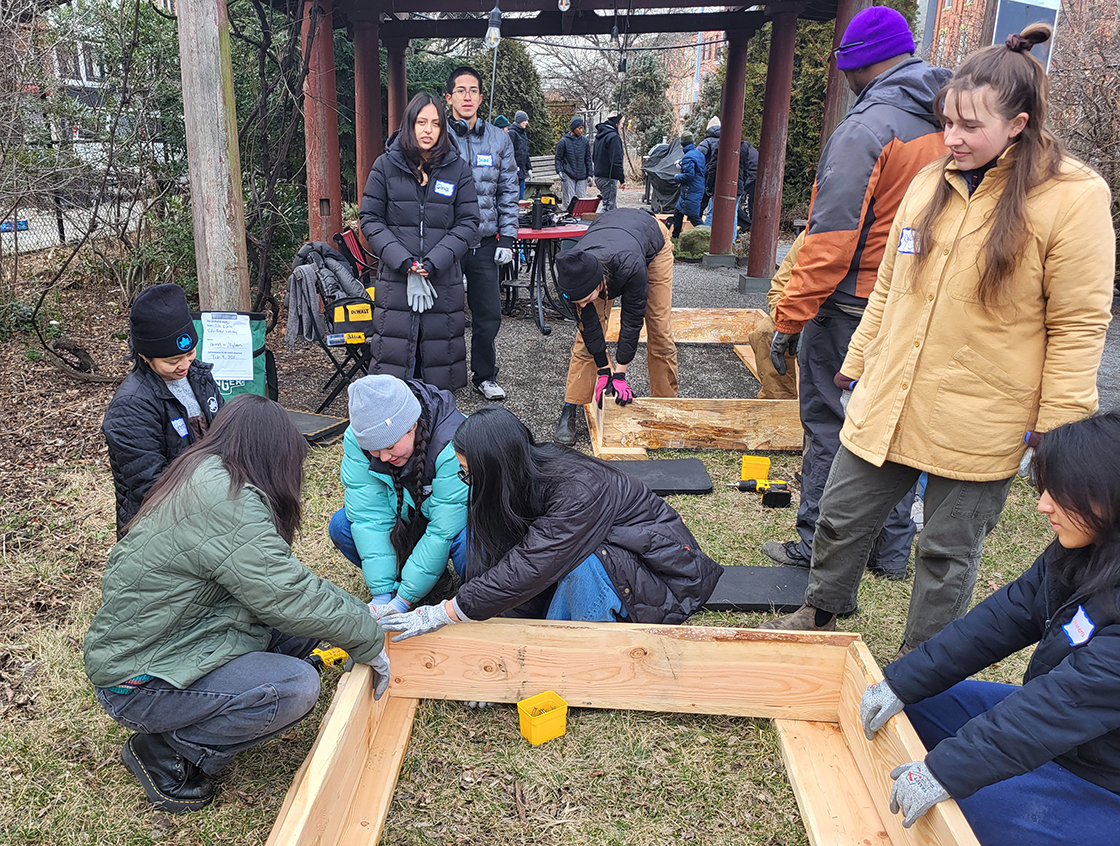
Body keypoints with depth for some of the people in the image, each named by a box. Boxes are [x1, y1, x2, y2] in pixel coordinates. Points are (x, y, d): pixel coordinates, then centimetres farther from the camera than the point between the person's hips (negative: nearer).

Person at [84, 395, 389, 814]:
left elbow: (275, 575, 12)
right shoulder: (225, 501, -27)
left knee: (304, 626, 1)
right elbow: (287, 596, -27)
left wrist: (355, 611, 8)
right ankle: (163, 752, -2)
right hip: (137, 684, -10)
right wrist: (369, 640, -14)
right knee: (298, 687, -22)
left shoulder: (203, 478, 5)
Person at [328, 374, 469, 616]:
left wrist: (403, 599, -30)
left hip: (459, 521, -5)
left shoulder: (452, 445, -35)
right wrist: (382, 592, -26)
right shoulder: (357, 438, -21)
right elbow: (370, 515, -21)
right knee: (341, 526, -16)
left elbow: (444, 531, -33)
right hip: (407, 519, 5)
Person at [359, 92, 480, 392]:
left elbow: (468, 223, 1)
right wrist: (403, 261, -12)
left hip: (444, 280, 1)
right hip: (395, 278, -1)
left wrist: (434, 262, -12)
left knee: (440, 351, 7)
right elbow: (370, 218, 1)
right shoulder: (386, 165, 2)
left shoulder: (457, 169, 4)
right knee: (394, 352, 1)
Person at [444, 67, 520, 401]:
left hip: (485, 243, 3)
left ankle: (485, 376, 24)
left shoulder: (499, 140, 8)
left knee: (489, 315, 7)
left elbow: (508, 193, 11)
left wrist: (507, 237, 4)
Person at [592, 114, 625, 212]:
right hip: (608, 178, -10)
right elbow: (616, 161, -19)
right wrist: (622, 179, -16)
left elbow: (593, 157, 24)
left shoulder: (599, 136, 16)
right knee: (609, 205, -7)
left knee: (614, 205, 16)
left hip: (598, 176, 10)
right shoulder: (614, 137, -15)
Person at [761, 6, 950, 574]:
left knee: (829, 427, 5)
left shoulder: (867, 129, -16)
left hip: (850, 311, -7)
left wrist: (789, 317, -17)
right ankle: (893, 547, 27)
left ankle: (818, 547, 16)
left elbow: (831, 239, -21)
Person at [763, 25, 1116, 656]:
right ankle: (822, 611, 43)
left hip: (978, 428, -5)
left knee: (949, 553, 11)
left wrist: (1053, 430, -10)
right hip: (887, 408, 5)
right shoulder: (931, 183, 5)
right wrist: (859, 365, 14)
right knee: (841, 518, 16)